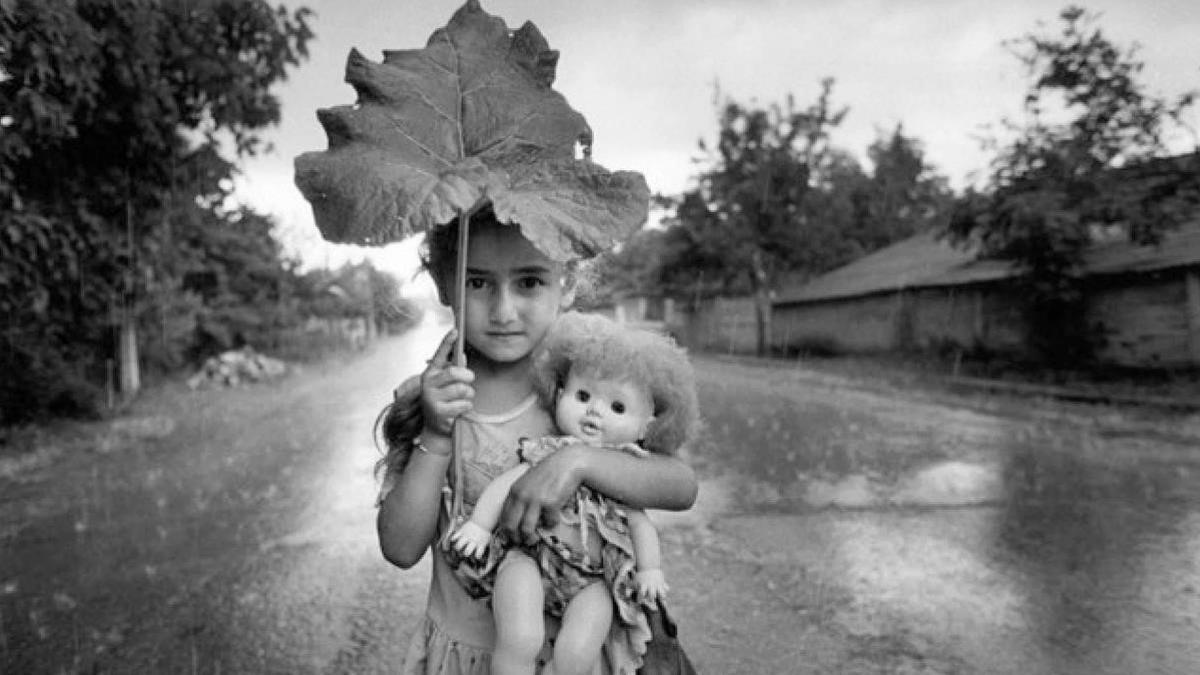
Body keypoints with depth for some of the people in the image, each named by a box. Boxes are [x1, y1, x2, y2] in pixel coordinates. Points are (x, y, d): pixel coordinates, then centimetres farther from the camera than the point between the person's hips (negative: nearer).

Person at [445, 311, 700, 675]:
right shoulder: (548, 452, 3)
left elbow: (639, 523, 11)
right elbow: (506, 482, 1)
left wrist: (650, 569, 1)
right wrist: (479, 524, -8)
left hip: (592, 578, 2)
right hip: (530, 557, -1)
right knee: (520, 641, -26)